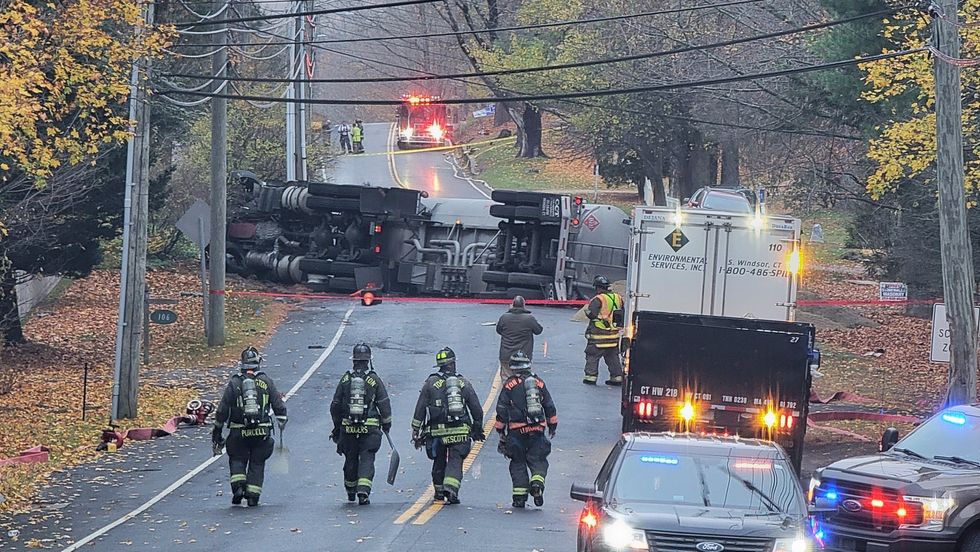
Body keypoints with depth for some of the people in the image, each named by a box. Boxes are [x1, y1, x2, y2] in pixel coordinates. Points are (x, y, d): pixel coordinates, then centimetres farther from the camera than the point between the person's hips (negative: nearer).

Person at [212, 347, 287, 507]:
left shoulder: (234, 383, -1)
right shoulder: (266, 381, 1)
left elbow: (222, 410, 0)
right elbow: (279, 405, 2)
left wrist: (217, 432, 8)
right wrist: (282, 423, 14)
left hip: (239, 433, -1)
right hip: (262, 433, 1)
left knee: (237, 460, 16)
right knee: (257, 463, 11)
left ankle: (238, 487, -5)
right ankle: (253, 495, 6)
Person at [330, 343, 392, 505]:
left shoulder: (345, 379, 4)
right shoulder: (374, 380, -4)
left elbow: (335, 405, 9)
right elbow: (384, 404, -3)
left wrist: (337, 426, 20)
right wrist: (386, 423, 11)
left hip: (348, 428, 2)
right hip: (369, 428, -2)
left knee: (351, 460, 16)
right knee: (366, 460, -2)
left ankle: (350, 491, 29)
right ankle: (363, 492, -16)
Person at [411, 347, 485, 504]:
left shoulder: (431, 383, 2)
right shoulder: (464, 383, 6)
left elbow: (420, 410, 2)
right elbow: (477, 410, 11)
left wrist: (416, 432, 8)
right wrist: (478, 429, 23)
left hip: (437, 431, 0)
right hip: (460, 431, 0)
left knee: (439, 462, 16)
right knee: (455, 462, 0)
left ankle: (439, 491, 24)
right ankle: (451, 488, -20)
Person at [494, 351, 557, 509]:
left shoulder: (509, 384, 1)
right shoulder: (539, 382, 9)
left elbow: (502, 410, 1)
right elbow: (550, 407, 15)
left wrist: (501, 431, 9)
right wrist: (552, 425, 28)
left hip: (517, 431, -1)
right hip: (537, 430, 1)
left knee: (518, 463, 8)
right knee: (538, 460, 7)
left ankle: (519, 496, 2)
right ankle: (537, 483, -20)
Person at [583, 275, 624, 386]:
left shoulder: (598, 300, -15)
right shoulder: (618, 298, 6)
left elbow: (591, 314, -20)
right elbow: (624, 313, 14)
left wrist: (587, 309, 1)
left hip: (599, 334, -6)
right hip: (614, 334, 6)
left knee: (592, 356, 4)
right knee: (613, 356, 15)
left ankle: (591, 376, 2)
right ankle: (617, 377, 15)